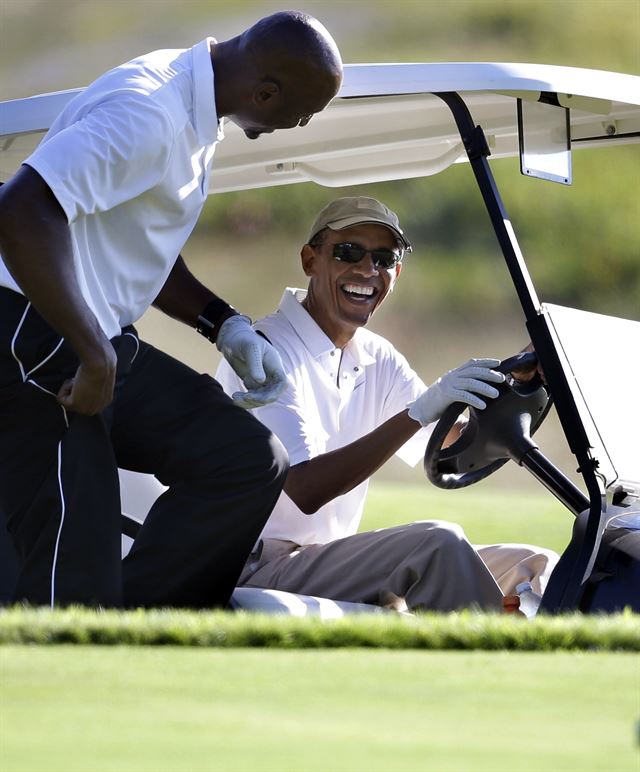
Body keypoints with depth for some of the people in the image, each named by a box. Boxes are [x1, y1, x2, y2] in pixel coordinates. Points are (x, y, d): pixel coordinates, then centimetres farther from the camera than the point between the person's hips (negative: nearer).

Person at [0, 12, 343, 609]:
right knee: (75, 587, -11)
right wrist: (94, 356, -27)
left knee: (249, 459, -1)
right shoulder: (149, 112, -20)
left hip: (102, 348, 10)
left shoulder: (194, 114, 13)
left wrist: (225, 325, 13)